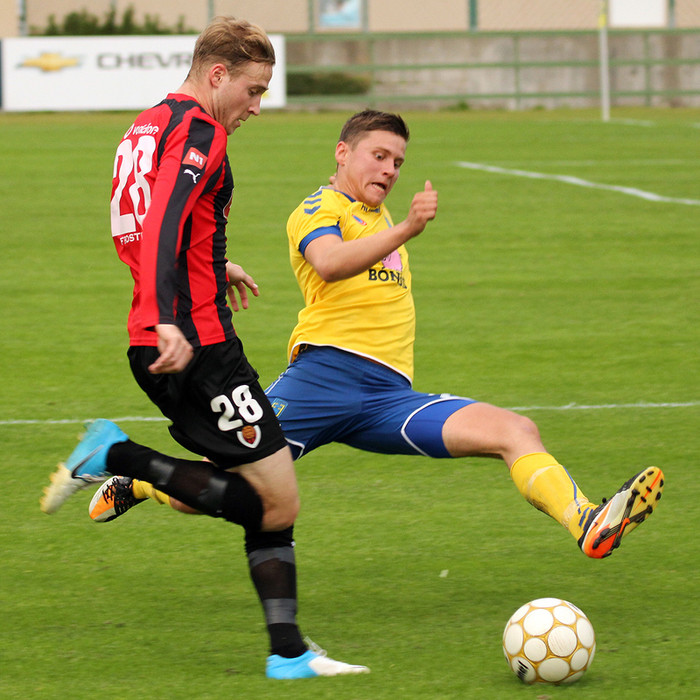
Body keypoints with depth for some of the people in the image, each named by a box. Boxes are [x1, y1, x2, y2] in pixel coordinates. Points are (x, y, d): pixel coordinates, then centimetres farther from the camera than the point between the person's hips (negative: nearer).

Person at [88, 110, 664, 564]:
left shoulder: (380, 220, 31)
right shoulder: (318, 210, 7)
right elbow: (329, 262, -19)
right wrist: (407, 229, -30)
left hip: (389, 395, 6)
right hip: (324, 372, -6)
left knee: (516, 431, -17)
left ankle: (589, 525, -39)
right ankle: (136, 484, 26)